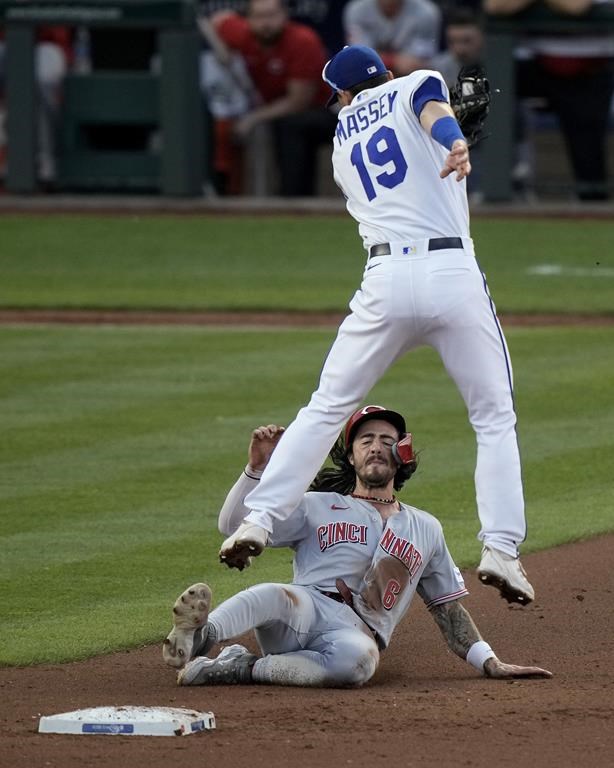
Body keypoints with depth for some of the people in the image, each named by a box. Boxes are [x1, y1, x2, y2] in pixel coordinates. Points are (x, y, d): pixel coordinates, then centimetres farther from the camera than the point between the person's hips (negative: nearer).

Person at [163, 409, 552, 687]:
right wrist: (258, 467, -2)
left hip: (358, 634, 0)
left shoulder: (426, 529, 27)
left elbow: (449, 607, 28)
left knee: (357, 657, -40)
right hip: (306, 608, 0)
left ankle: (241, 669, -33)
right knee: (275, 596, -38)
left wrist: (490, 663, 17)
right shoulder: (318, 506, 20)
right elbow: (234, 525, 11)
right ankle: (199, 636, -65)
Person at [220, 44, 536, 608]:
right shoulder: (415, 86, 13)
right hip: (453, 271, -2)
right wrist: (456, 145, -33)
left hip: (386, 280, 2)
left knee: (327, 408, 14)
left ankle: (259, 519, 3)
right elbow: (433, 110, -12)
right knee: (495, 418, 9)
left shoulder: (344, 139, 24)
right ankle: (501, 549, -3)